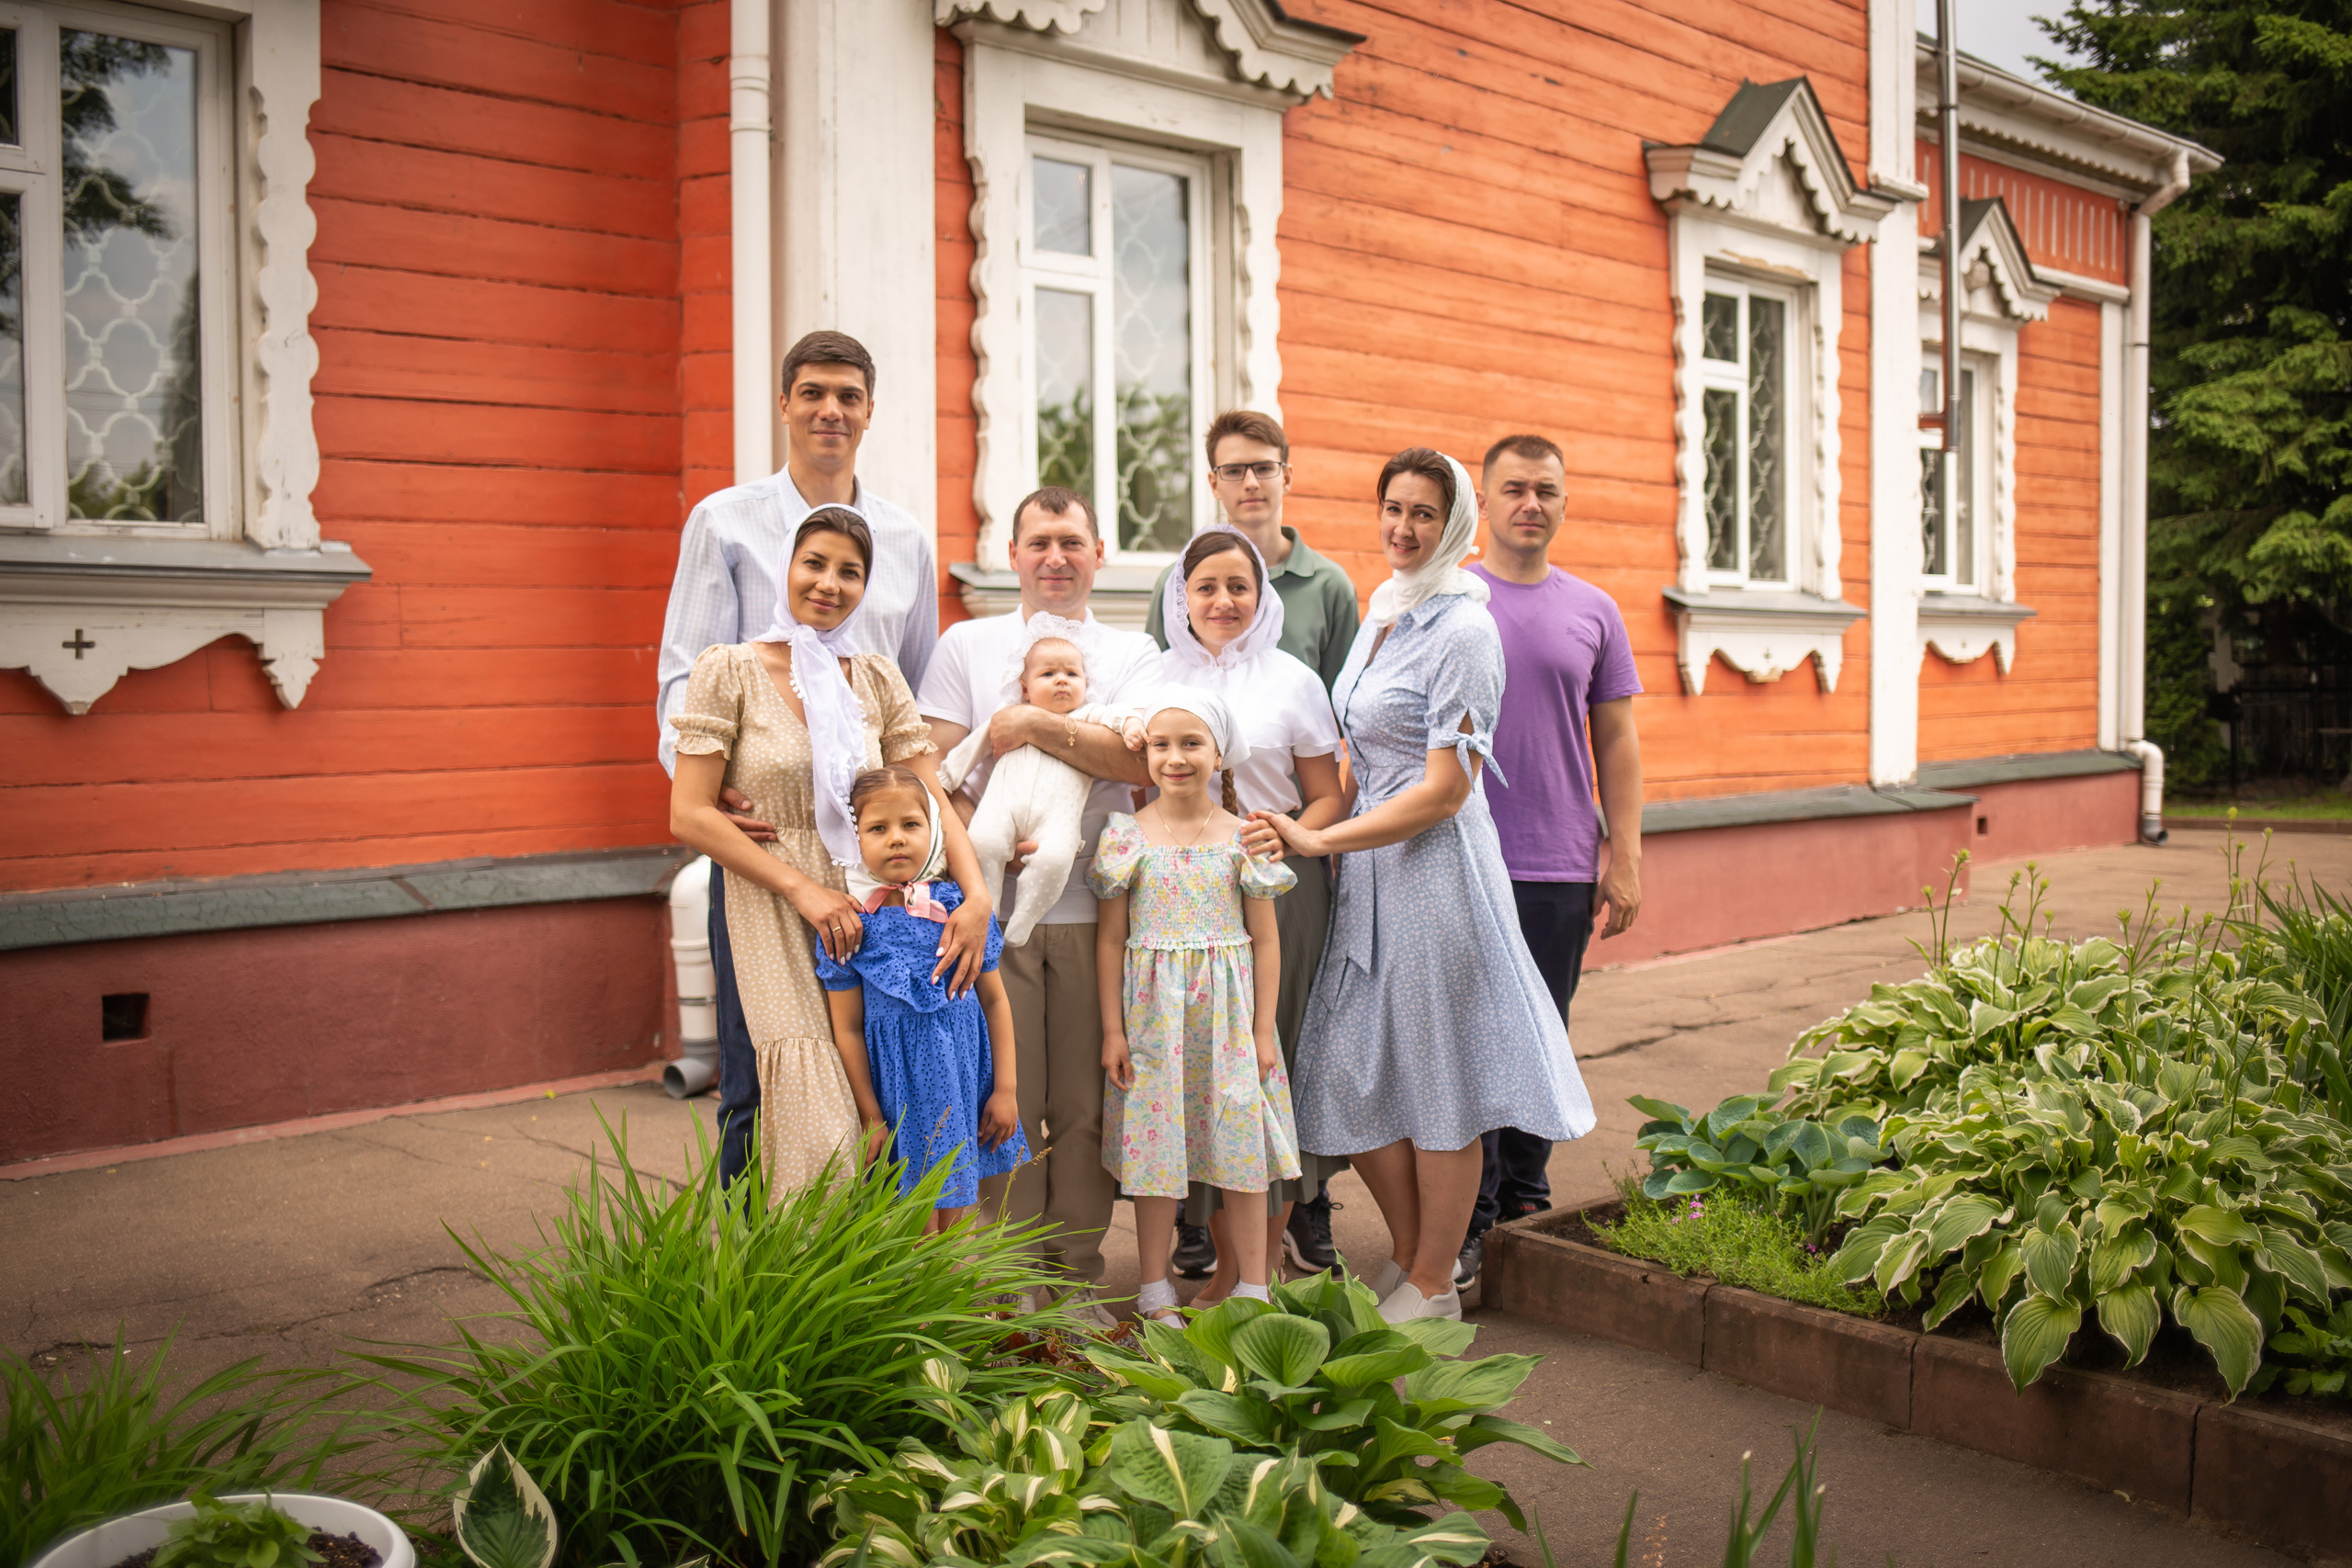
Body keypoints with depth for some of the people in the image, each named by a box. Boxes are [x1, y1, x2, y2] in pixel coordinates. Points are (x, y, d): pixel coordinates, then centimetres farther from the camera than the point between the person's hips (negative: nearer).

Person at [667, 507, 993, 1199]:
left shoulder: (878, 678, 10)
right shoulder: (730, 670, -2)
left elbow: (932, 799, 6)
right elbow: (690, 814, -6)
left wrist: (977, 896, -11)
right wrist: (802, 888, -12)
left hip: (868, 908, 4)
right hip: (776, 916, -4)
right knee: (815, 1126, -10)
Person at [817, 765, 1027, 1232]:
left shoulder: (961, 908, 0)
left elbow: (995, 1002, 6)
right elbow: (848, 1030, -4)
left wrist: (1004, 1089, 3)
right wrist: (871, 1118, -4)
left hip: (965, 1080, 3)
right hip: (899, 1087, -3)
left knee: (956, 1215, 11)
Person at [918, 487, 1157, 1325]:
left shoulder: (1133, 653, 13)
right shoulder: (966, 644, 12)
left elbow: (1143, 762, -4)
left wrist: (1041, 727, -13)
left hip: (1097, 909, 1)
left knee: (1086, 1104, 3)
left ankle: (1076, 1277, 15)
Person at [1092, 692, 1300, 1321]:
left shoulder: (1243, 836, -1)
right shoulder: (1127, 835, -1)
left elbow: (1265, 938, 3)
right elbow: (1111, 938, 2)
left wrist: (1264, 1029, 0)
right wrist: (1113, 1030, 0)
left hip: (1227, 1014, 0)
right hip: (1152, 1015, 0)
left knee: (1241, 1148, 5)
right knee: (1154, 1146, 6)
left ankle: (1252, 1286, 18)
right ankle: (1154, 1289, 20)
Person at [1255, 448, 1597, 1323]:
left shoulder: (1462, 629, -13)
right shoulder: (1382, 613, 12)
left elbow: (1443, 791, -17)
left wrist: (1317, 840, -15)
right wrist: (1319, 835, 8)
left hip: (1435, 867, -8)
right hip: (1369, 866, 8)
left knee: (1436, 1083, 3)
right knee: (1351, 1073, 11)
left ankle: (1431, 1287, 18)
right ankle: (1410, 1253, 30)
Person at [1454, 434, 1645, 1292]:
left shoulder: (1593, 612, 10)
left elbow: (1617, 743, 10)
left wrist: (1624, 857, 3)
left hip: (1560, 868, 2)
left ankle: (1525, 1205, 22)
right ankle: (1466, 1223, 8)